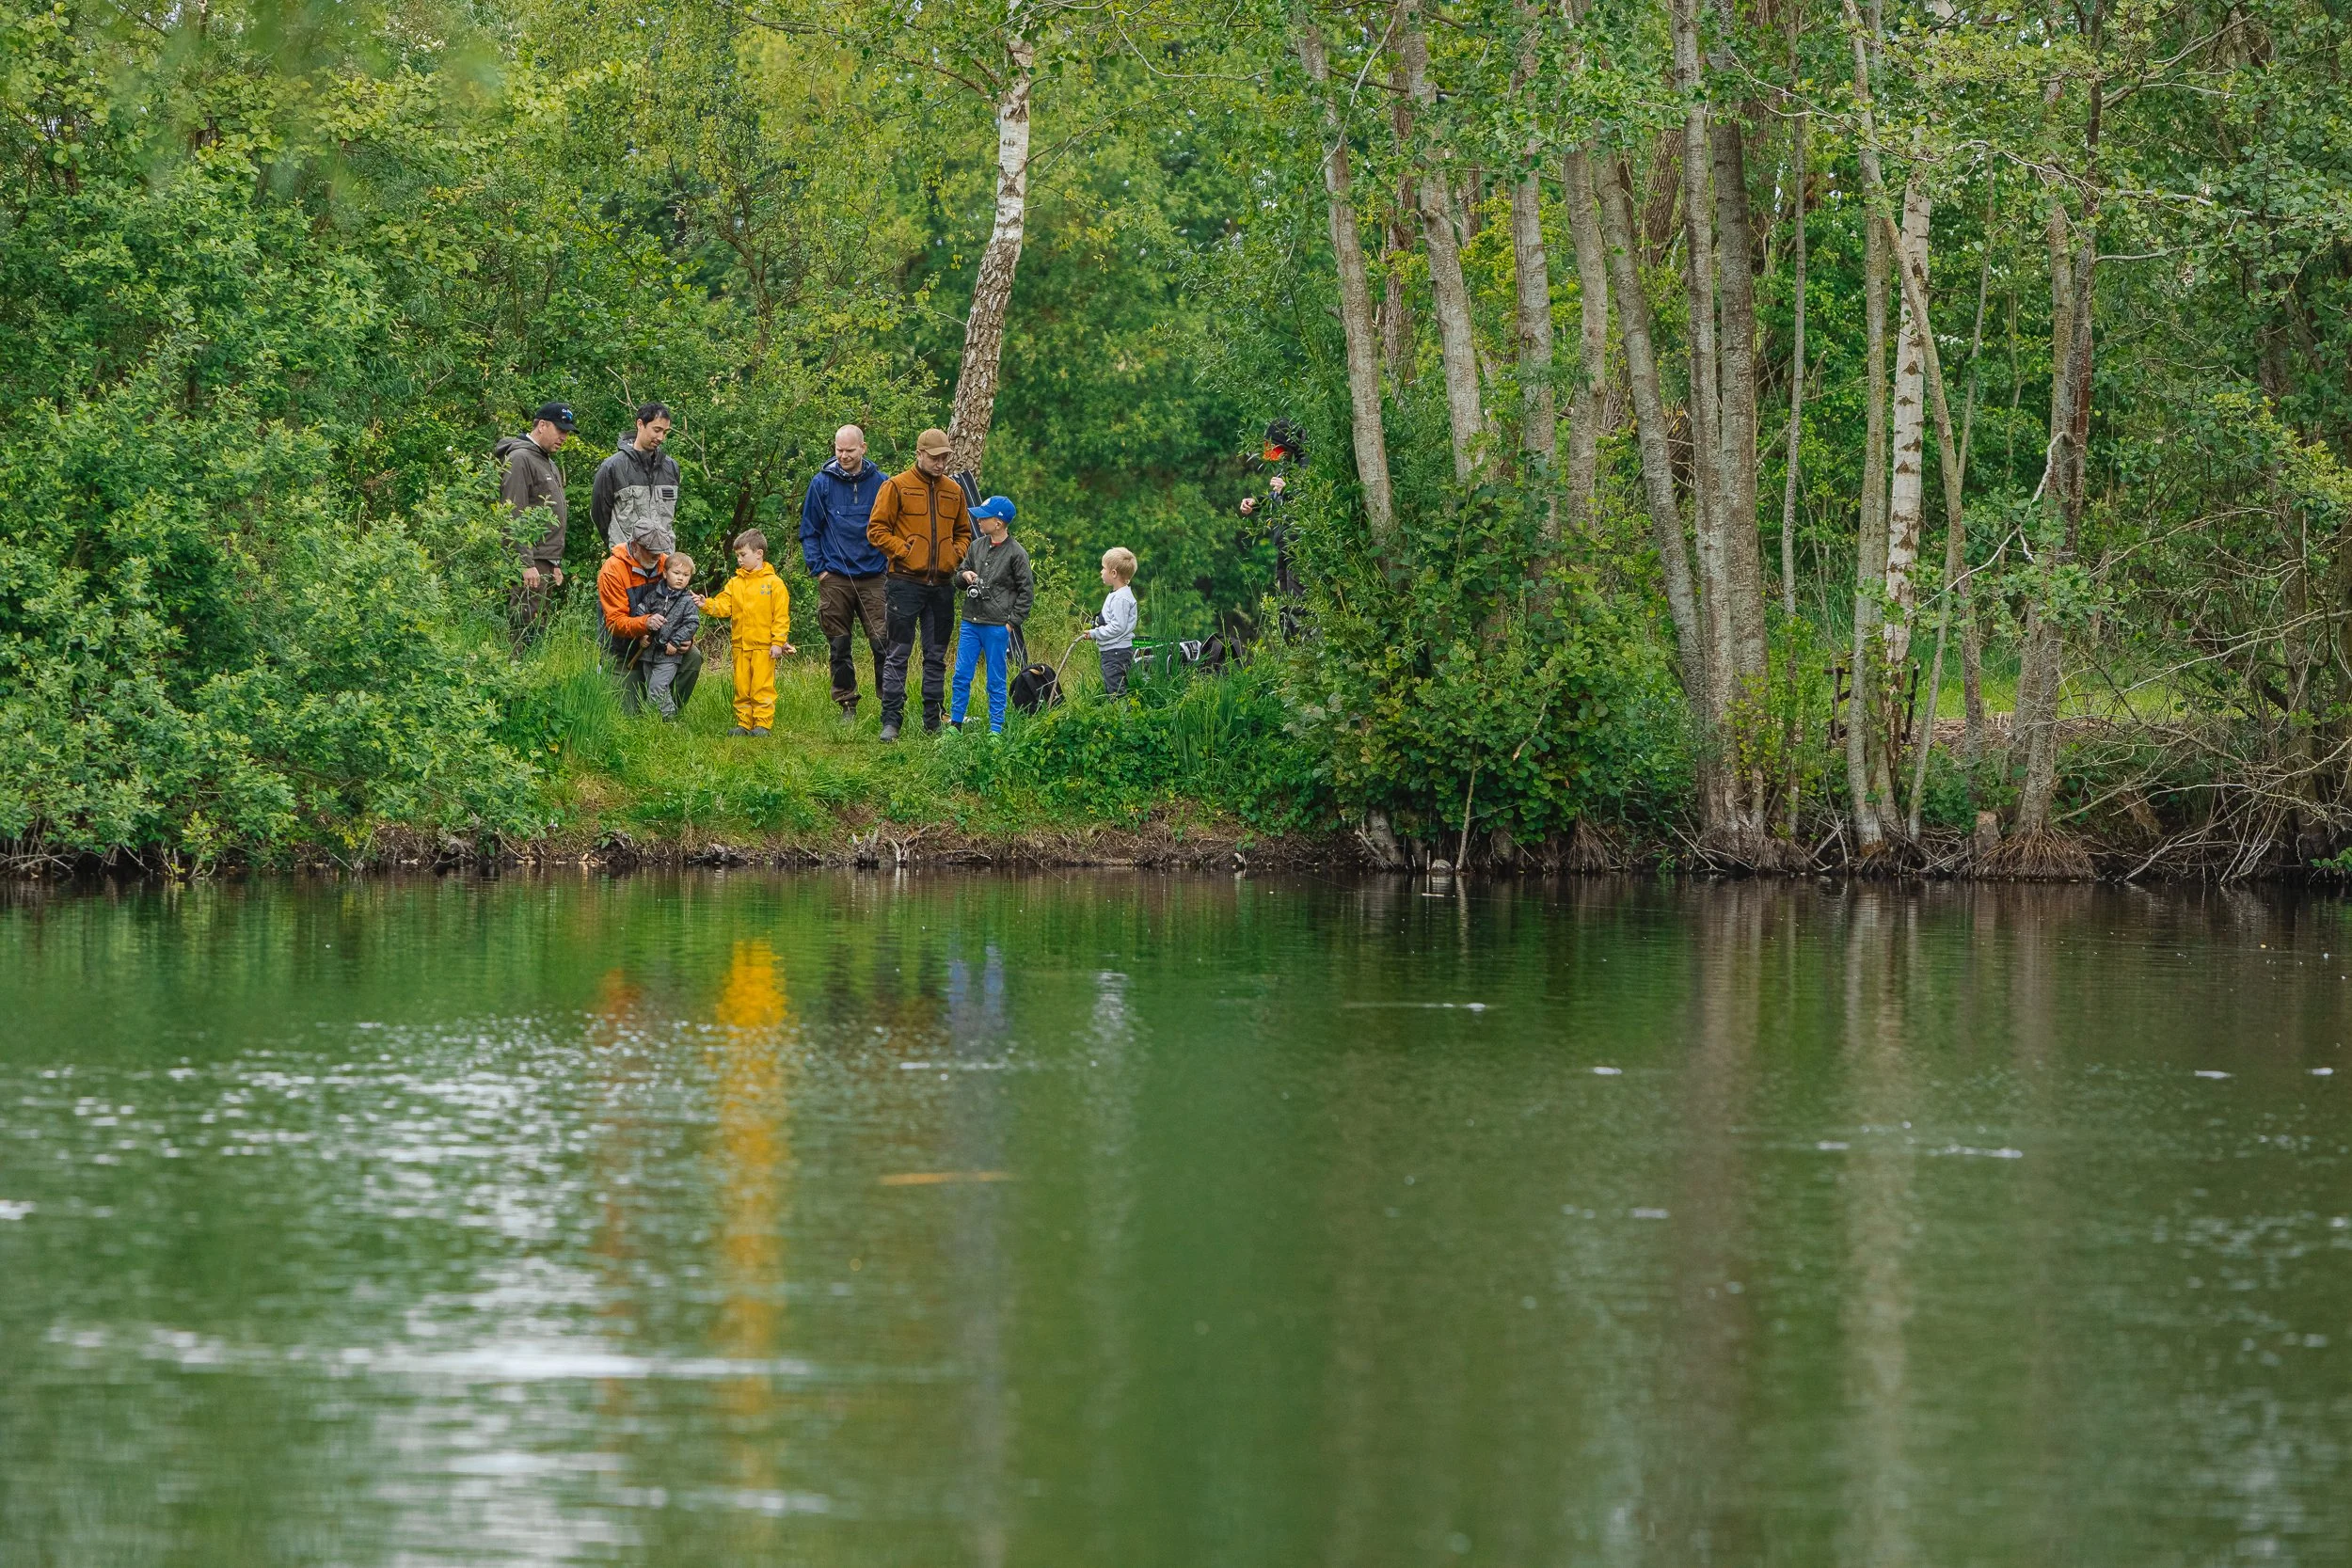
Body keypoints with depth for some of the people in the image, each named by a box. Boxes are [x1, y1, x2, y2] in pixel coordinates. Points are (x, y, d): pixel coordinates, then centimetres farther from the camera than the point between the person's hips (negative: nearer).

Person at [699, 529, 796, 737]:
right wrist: (706, 605, -14)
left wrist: (778, 643, -10)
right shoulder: (735, 583, 11)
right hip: (741, 647, 5)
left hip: (764, 647, -5)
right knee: (742, 687, 8)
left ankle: (762, 723, 1)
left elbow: (781, 617, -5)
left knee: (762, 686, -4)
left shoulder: (773, 583, -3)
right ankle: (743, 723, 13)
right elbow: (723, 607, 5)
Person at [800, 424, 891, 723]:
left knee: (882, 641, -9)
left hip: (873, 578, -1)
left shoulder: (879, 483, 3)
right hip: (835, 580, 1)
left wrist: (889, 565, 2)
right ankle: (847, 705, 15)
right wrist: (818, 569, 0)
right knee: (839, 647, 5)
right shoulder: (822, 483, 3)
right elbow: (808, 531, 7)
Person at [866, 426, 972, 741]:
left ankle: (933, 719, 16)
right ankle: (891, 719, -5)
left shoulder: (953, 491, 13)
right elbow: (876, 529, -4)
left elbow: (963, 532, 24)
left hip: (942, 584, 5)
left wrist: (956, 555, 4)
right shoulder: (897, 487, -2)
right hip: (906, 582, -5)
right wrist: (904, 551, -13)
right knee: (898, 653, -5)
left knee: (936, 655, 9)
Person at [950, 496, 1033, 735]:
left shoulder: (1016, 553, -8)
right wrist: (964, 576, -4)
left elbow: (1027, 592, -5)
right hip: (971, 623, 5)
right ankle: (955, 722, 16)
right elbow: (959, 575, 21)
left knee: (996, 680, 3)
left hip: (997, 626, -5)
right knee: (961, 675, 7)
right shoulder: (977, 546, 9)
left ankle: (996, 729, 10)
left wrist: (1012, 622, -9)